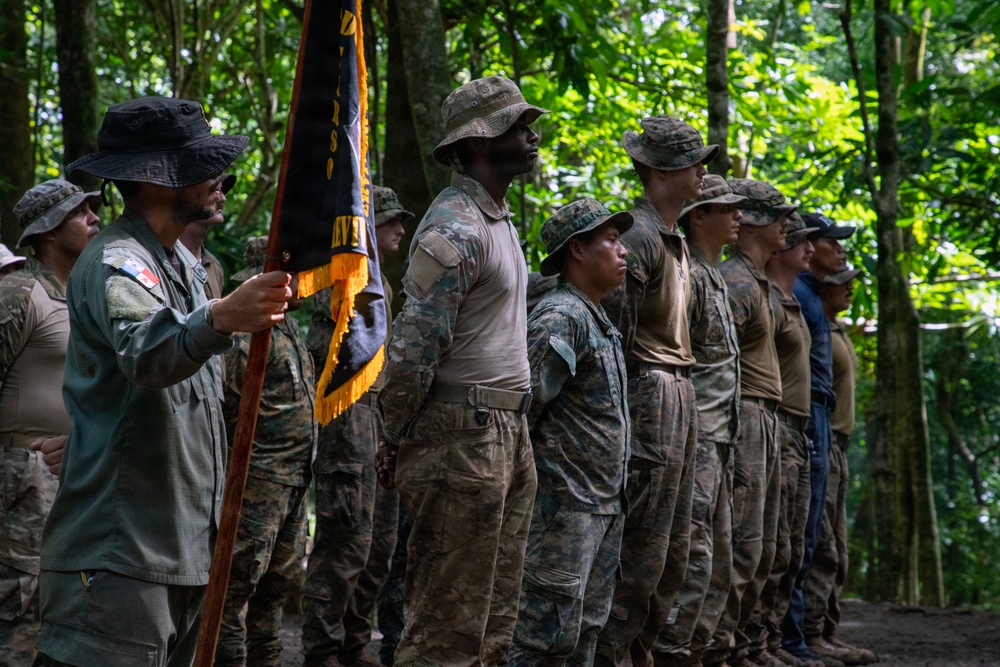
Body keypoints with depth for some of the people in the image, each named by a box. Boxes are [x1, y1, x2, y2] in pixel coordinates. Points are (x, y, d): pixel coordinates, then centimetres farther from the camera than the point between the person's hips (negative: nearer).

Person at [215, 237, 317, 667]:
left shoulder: (289, 332, 17)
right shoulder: (251, 338, -15)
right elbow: (220, 409, -18)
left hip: (293, 484, 10)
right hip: (259, 482, -10)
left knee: (277, 582, 15)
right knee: (239, 581, -6)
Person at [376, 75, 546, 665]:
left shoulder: (500, 220, 16)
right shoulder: (455, 229, -16)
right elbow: (412, 349, -19)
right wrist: (398, 444, -12)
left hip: (509, 434, 10)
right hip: (464, 438, -10)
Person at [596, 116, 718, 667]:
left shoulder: (676, 239, 18)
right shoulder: (639, 237, -14)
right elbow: (615, 330, -17)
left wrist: (683, 387, 11)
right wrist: (619, 406, -18)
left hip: (680, 392, 10)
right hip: (651, 391, -10)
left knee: (674, 545, 12)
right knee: (643, 547, -8)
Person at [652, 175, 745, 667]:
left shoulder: (715, 278, 19)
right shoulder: (688, 276, -12)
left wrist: (726, 438, 19)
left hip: (719, 439, 10)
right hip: (696, 437, -10)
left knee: (718, 561, 11)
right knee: (695, 556, -12)